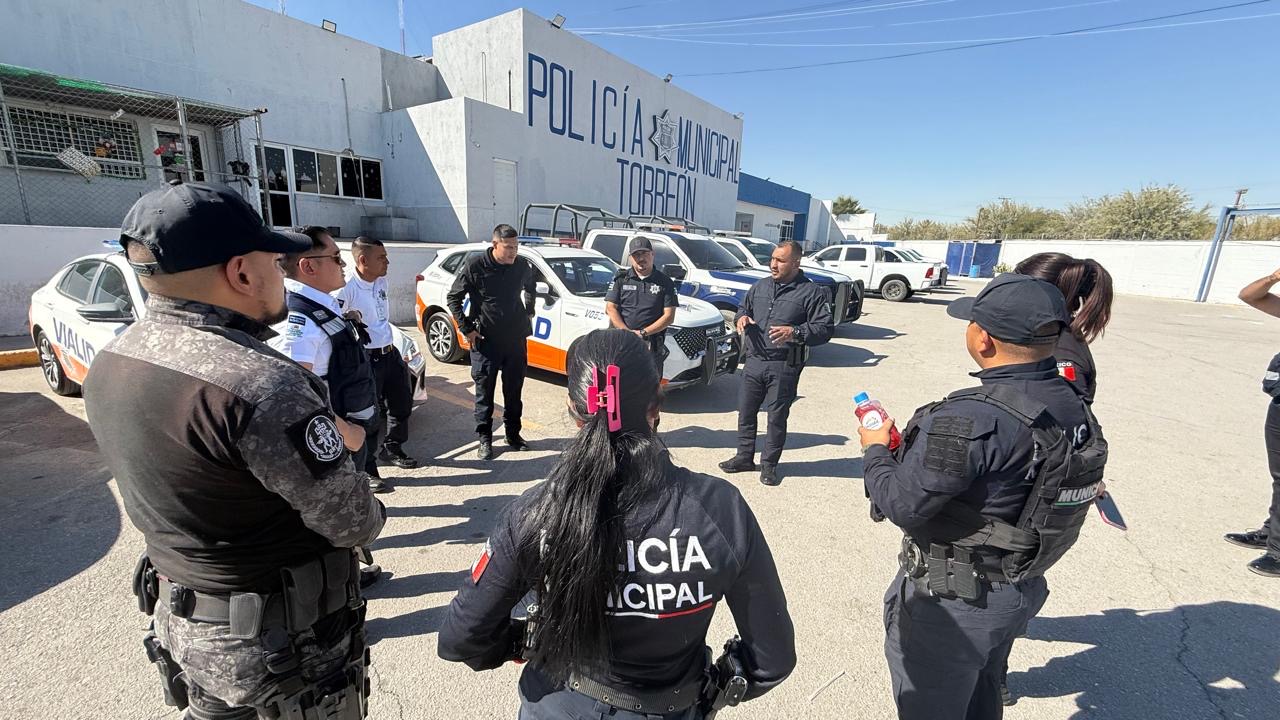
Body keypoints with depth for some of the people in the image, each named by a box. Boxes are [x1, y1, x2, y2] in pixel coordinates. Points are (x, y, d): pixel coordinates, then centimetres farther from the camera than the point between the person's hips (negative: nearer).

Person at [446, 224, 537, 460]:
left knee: (514, 390, 13)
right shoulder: (475, 267, -12)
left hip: (516, 339, 3)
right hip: (485, 341, -3)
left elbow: (530, 289, 21)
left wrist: (529, 313, 12)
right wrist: (467, 328, -7)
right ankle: (484, 439, 20)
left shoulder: (522, 265, -1)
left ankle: (513, 434, 29)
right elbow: (453, 298, -2)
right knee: (485, 392, 6)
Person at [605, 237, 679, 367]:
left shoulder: (665, 282, 7)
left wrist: (643, 332, -11)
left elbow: (669, 316, 0)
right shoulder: (621, 279, 10)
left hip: (651, 346, 0)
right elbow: (610, 308, 3)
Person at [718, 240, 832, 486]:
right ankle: (744, 457, 28)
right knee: (746, 411, 11)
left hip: (784, 367, -5)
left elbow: (824, 329, -9)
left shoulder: (812, 292, -5)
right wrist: (741, 317, 1)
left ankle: (769, 464, 21)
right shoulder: (760, 286, 11)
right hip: (754, 362, 5)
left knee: (777, 417, 5)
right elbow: (744, 307, 25)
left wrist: (795, 332, -26)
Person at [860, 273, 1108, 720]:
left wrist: (875, 449, -9)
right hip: (1022, 590, 8)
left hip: (950, 603, -7)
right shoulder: (1074, 407, -5)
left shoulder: (972, 419, -33)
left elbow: (903, 504, -27)